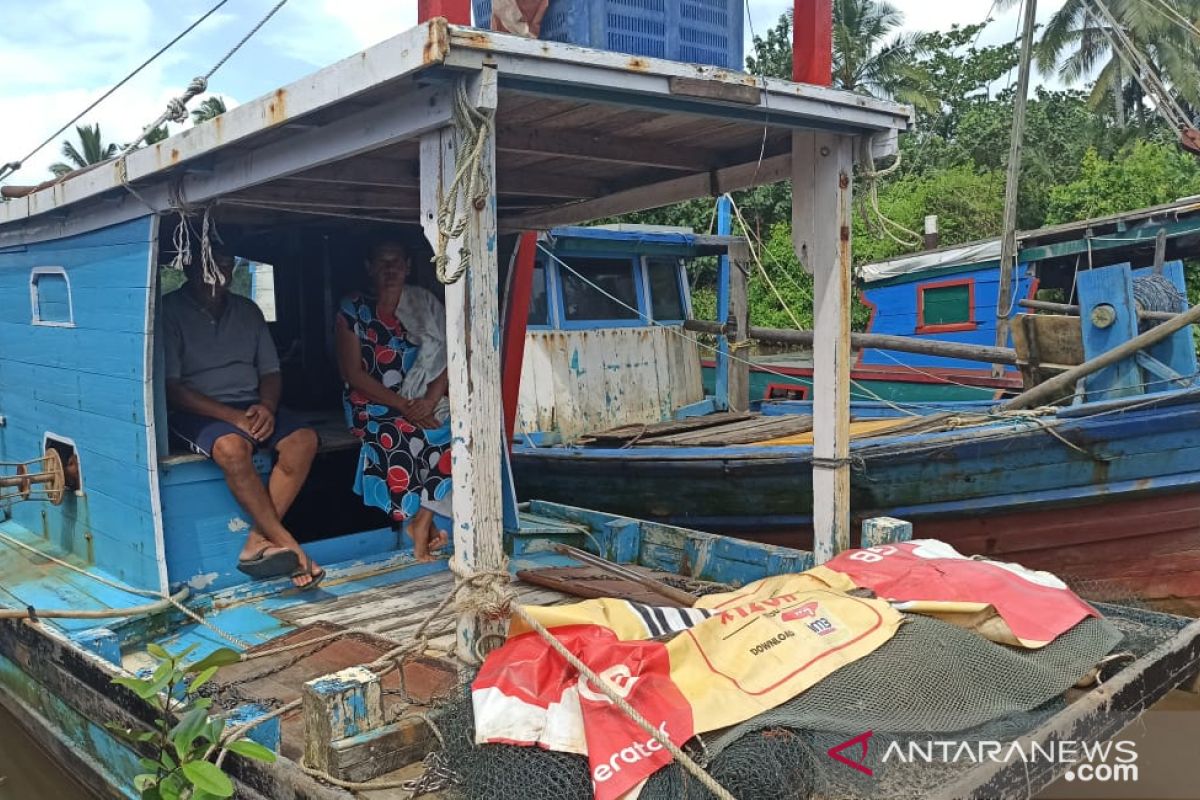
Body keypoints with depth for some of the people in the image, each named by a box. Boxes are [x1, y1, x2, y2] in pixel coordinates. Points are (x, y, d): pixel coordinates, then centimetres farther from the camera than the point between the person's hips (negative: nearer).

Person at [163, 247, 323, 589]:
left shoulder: (247, 310, 14)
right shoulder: (170, 311, -3)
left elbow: (271, 372, 14)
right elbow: (171, 388, -11)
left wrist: (267, 407, -10)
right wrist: (232, 416, -20)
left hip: (252, 405, 5)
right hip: (198, 411, -5)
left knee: (303, 439, -23)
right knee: (232, 446, -37)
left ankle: (258, 541, -24)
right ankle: (288, 544, -27)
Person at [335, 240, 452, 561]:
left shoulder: (426, 305, 8)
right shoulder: (353, 309, -1)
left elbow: (444, 362, 4)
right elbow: (353, 372, -7)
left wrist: (430, 400, -16)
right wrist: (403, 405, -16)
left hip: (423, 403, 3)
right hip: (371, 404, -3)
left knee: (452, 430, -26)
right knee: (397, 434, -32)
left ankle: (420, 522, -17)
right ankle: (423, 522, -13)